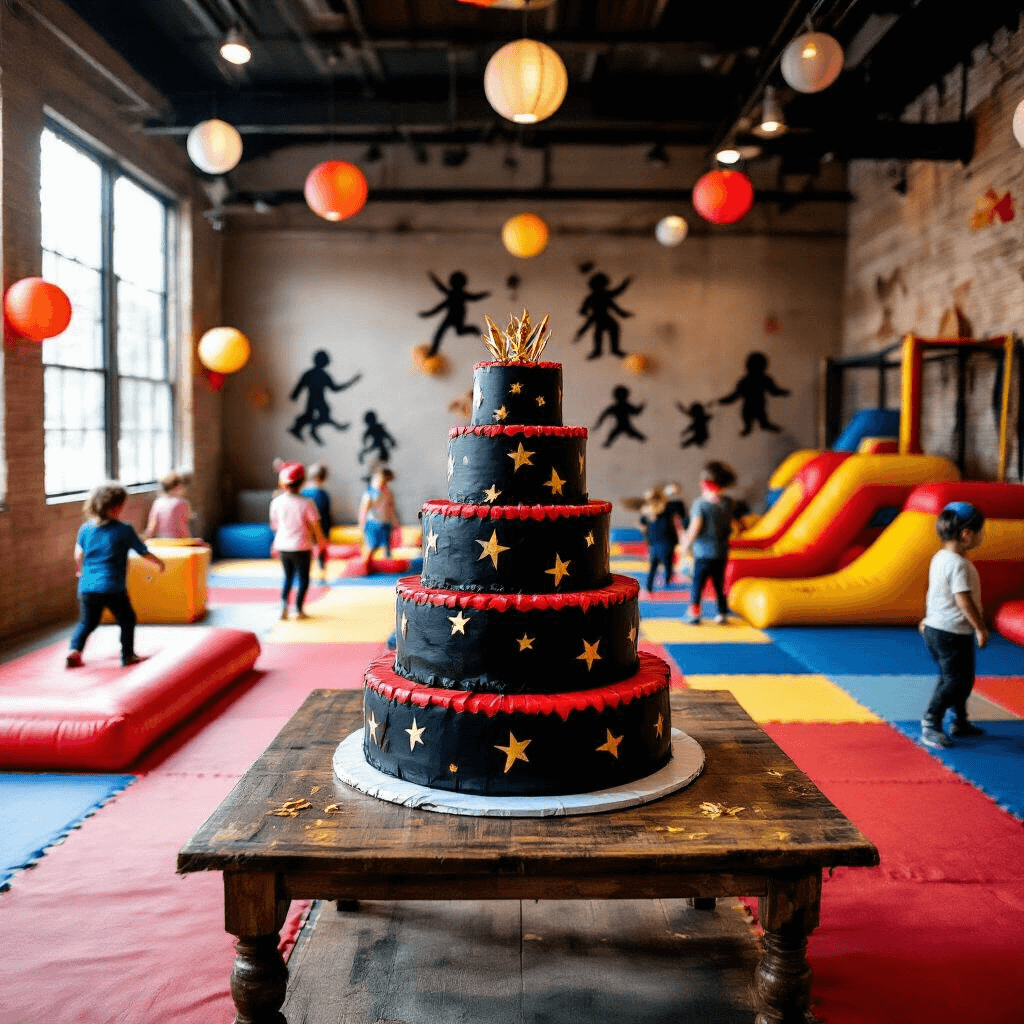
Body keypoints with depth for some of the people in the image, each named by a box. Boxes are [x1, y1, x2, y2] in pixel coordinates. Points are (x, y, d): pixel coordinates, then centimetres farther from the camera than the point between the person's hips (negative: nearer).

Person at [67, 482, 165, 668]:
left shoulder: (85, 528, 5)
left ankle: (75, 650, 1)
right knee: (127, 619, 13)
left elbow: (78, 554, 14)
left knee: (87, 622, 18)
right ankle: (128, 655, 14)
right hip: (113, 588, -4)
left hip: (87, 587, 4)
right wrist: (159, 562, 20)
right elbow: (144, 553, 2)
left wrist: (80, 570, 34)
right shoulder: (124, 530, -7)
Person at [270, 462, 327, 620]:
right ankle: (299, 610, 9)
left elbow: (275, 526, 8)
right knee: (303, 579, 10)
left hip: (282, 546, 4)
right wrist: (320, 540, 13)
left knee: (288, 577, 20)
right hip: (301, 547, -4)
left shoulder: (276, 502, -5)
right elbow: (315, 525, -5)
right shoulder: (306, 503, -14)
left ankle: (284, 603, 3)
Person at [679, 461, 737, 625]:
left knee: (697, 583, 3)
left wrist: (686, 545, -6)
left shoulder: (700, 504, -14)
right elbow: (729, 527, 9)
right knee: (719, 584, 15)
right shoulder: (728, 502, 1)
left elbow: (695, 528, -16)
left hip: (704, 552, -5)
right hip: (722, 552, 5)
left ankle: (694, 613, 1)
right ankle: (723, 613, 17)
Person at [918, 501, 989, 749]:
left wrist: (929, 618, 30)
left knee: (951, 677, 21)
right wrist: (981, 628, -17)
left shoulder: (938, 558, 9)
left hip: (935, 627, 10)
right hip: (953, 633, -10)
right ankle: (930, 724, -3)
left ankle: (960, 722, 33)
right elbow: (964, 600, -25)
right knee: (957, 680, -4)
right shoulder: (958, 564, -22)